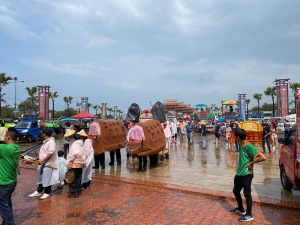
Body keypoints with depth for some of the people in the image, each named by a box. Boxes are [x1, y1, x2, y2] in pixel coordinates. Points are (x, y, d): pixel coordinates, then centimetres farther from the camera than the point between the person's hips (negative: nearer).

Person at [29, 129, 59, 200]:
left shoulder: (51, 142, -20)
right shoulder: (45, 141, 11)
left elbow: (51, 153, -27)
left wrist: (42, 160, -24)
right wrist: (40, 160, 15)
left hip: (48, 164, -10)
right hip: (42, 163, 10)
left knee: (47, 179, 1)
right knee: (41, 178, 19)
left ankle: (47, 192, 16)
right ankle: (39, 191, 31)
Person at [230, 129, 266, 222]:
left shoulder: (250, 147, -20)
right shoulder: (240, 145, 4)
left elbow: (263, 157, -25)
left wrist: (251, 163, -18)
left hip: (246, 174, -9)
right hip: (239, 173, 9)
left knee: (247, 194, 4)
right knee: (236, 191, 20)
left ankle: (249, 215, 20)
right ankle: (240, 209, 39)